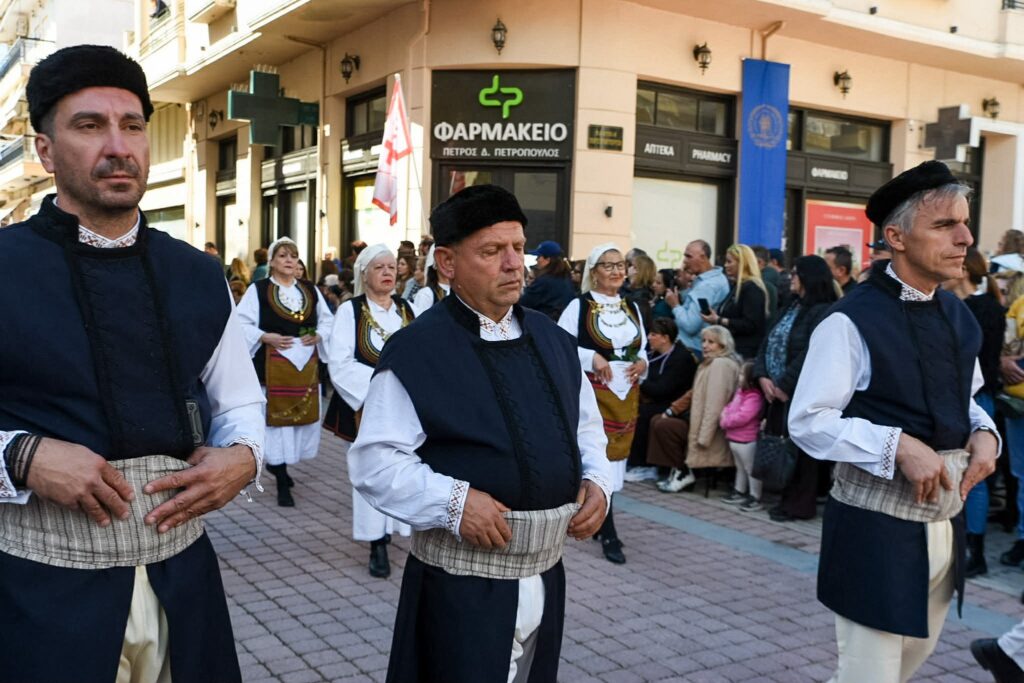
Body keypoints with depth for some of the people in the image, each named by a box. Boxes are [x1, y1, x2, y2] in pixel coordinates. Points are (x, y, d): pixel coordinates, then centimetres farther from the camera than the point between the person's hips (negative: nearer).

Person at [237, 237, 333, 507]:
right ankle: (283, 485, 6)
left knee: (305, 417, 8)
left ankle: (276, 462, 33)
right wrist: (266, 337, -17)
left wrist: (318, 336, -4)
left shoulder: (311, 289, 10)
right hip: (273, 365, -4)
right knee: (277, 418, -2)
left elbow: (327, 320, 15)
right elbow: (241, 324, -5)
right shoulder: (258, 289, -2)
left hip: (306, 364, 5)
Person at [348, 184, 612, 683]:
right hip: (462, 581, -6)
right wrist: (453, 500, -25)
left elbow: (586, 425, 18)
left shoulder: (552, 340, 8)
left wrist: (596, 480, 0)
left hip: (546, 573, 7)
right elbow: (375, 461, -15)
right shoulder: (416, 351, -13)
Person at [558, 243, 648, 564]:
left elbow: (642, 349, 18)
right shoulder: (578, 306, -7)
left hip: (626, 394, 6)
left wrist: (642, 364, -3)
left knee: (616, 457, 11)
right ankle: (609, 534, -1)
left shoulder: (632, 308, 10)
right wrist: (592, 358, -21)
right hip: (593, 392, -6)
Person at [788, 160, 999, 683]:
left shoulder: (958, 317, 7)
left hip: (945, 523, 8)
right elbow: (807, 422, -19)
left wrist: (984, 434, -3)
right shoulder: (853, 321, -17)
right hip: (876, 528, -8)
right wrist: (898, 445, -27)